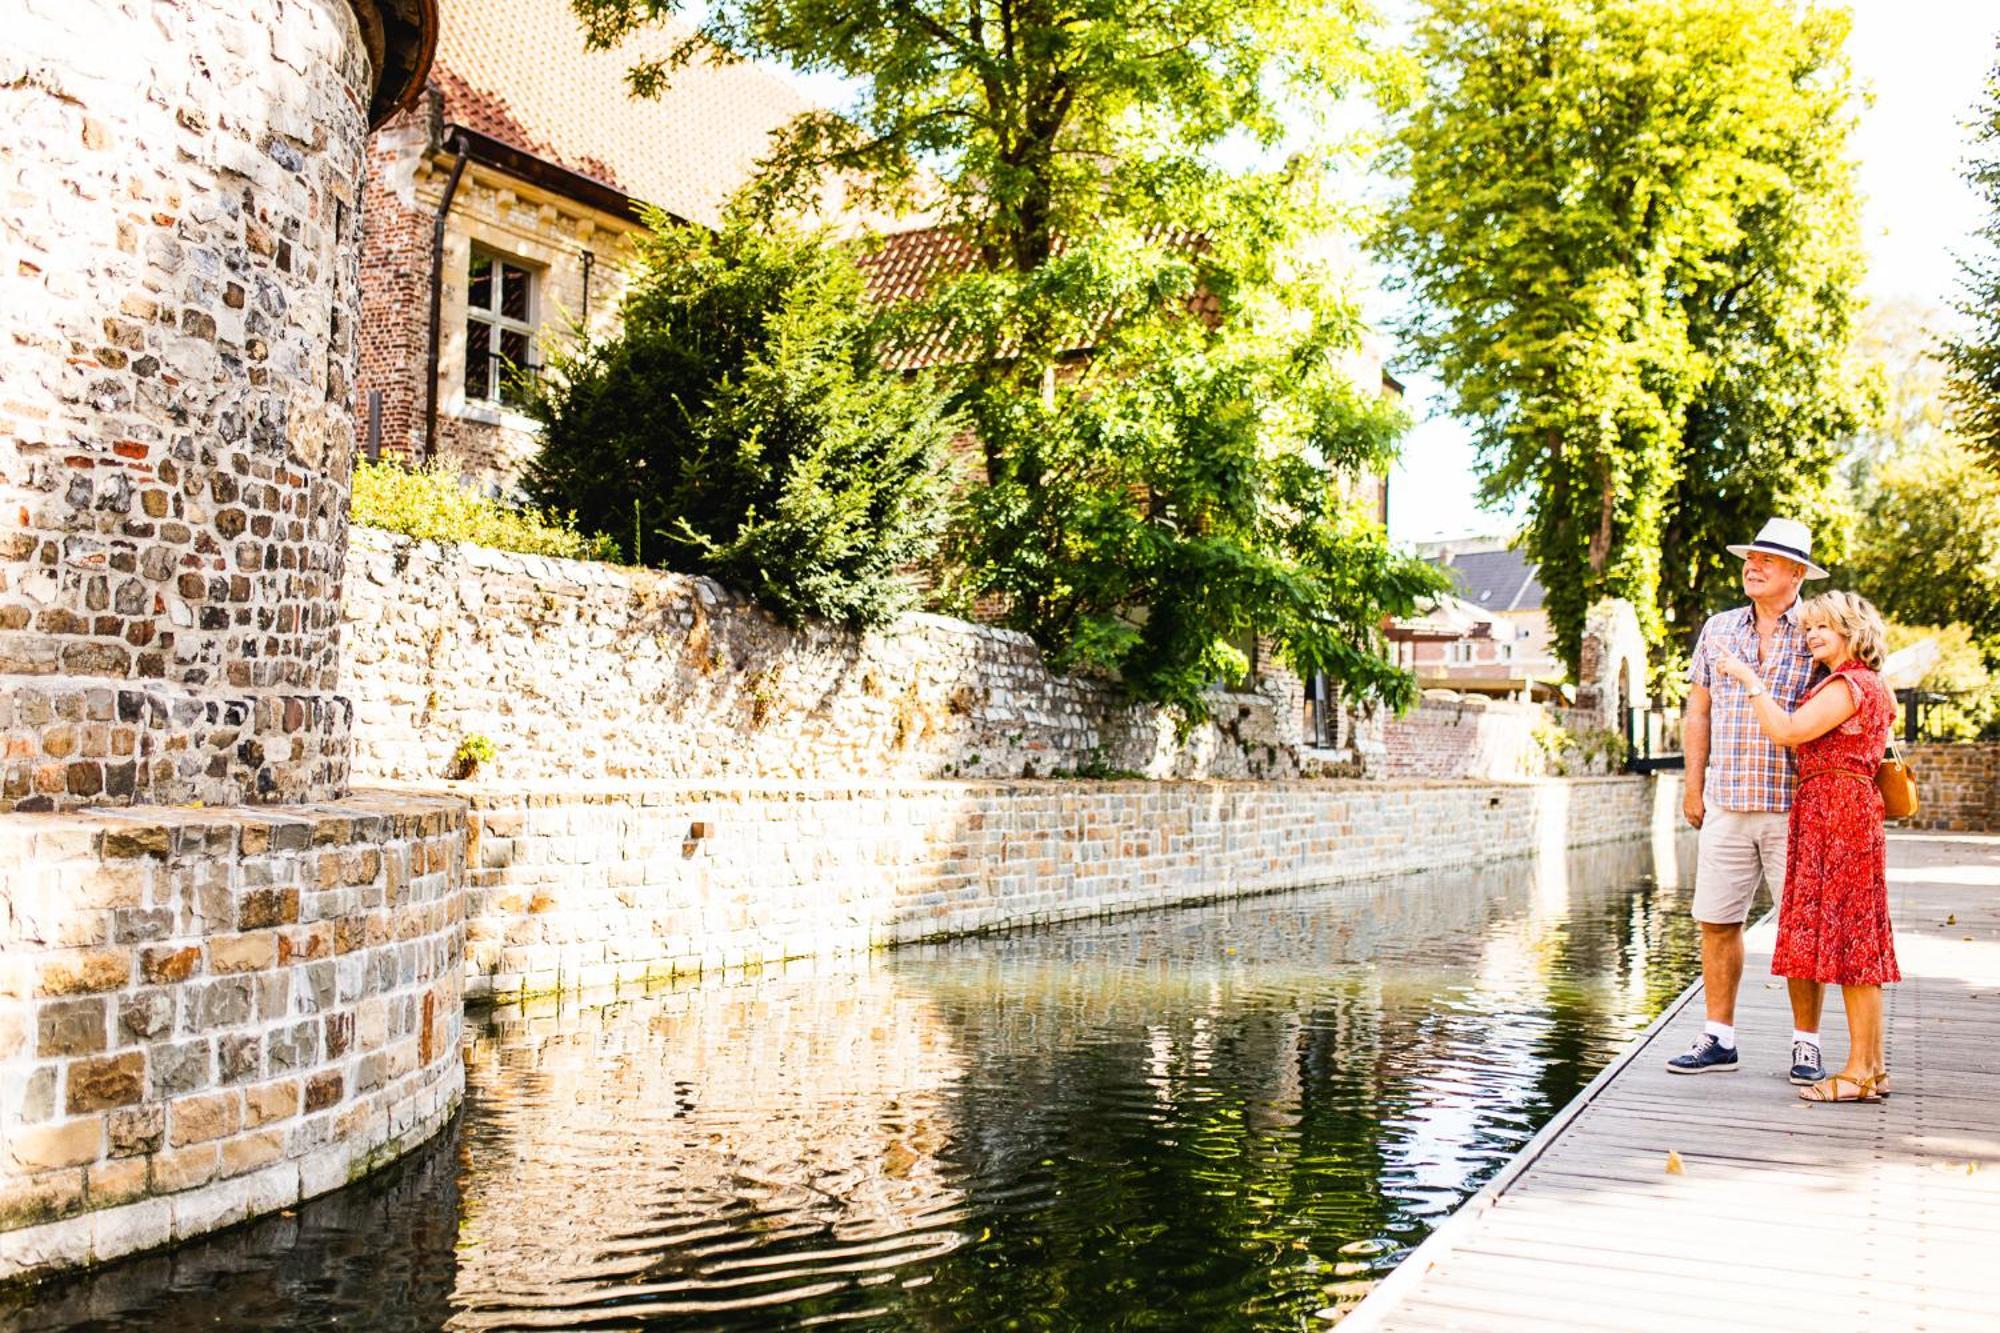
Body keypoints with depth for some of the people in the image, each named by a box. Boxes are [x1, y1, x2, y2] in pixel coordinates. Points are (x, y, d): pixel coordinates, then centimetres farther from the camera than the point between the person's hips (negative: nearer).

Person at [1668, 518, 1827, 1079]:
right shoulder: (1718, 630, 12)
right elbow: (1698, 712, 16)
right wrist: (1693, 786, 12)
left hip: (1797, 807, -3)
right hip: (1727, 805, 3)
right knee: (1717, 921, 4)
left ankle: (1806, 1044, 11)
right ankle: (1719, 1039, 14)